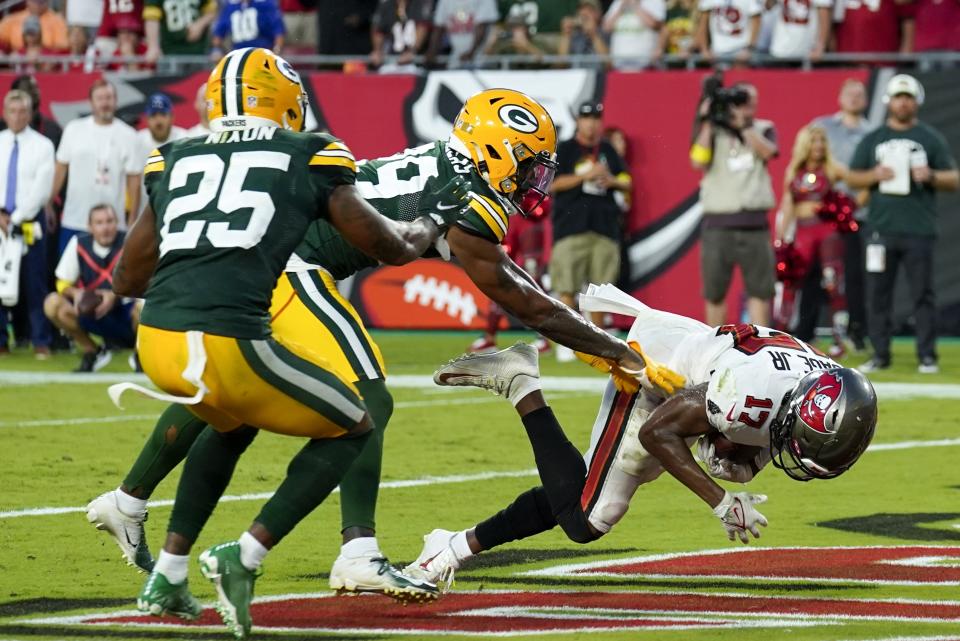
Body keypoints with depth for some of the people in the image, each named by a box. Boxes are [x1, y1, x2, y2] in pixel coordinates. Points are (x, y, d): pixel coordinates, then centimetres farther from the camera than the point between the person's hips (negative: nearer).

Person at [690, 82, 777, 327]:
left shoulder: (764, 129, 13)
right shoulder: (713, 132, 9)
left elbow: (767, 151, -8)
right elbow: (698, 162, -6)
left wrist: (743, 124, -12)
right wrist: (707, 123, -7)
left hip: (754, 222, 0)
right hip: (718, 223, 0)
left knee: (760, 291, -4)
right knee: (714, 293, 5)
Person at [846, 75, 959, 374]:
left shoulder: (931, 139, 8)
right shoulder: (872, 139, 13)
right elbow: (852, 178, 12)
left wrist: (930, 176, -14)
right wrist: (874, 175, -8)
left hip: (919, 229, -2)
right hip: (881, 229, 2)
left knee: (922, 293, -3)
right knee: (878, 293, 2)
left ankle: (927, 355, 1)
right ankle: (880, 354, 8)